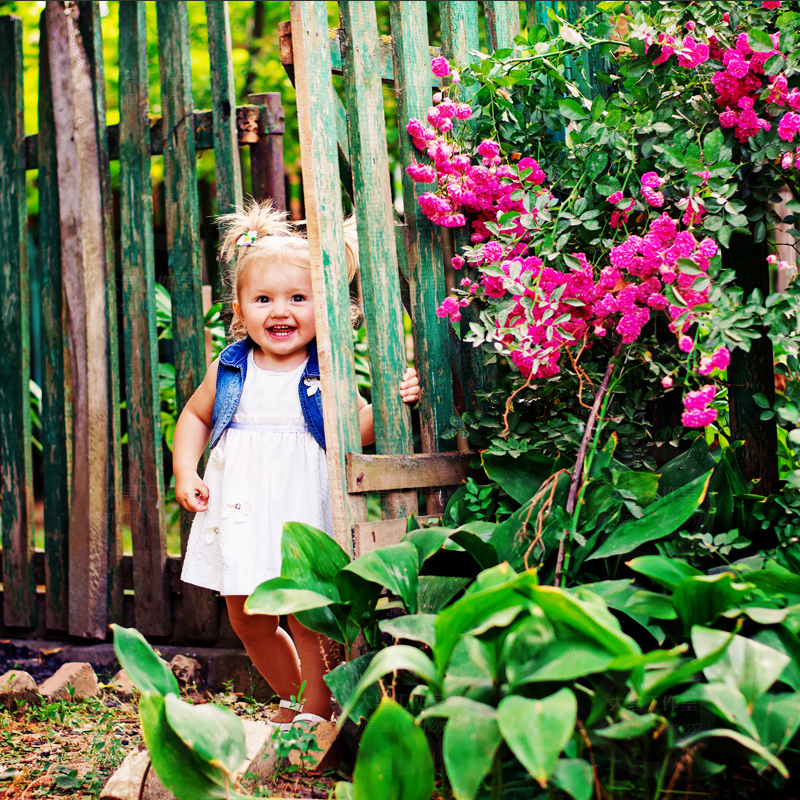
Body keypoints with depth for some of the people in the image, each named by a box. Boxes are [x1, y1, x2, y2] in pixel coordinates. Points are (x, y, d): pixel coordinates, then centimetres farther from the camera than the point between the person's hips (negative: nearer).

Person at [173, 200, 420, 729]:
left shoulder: (326, 374, -4)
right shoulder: (230, 370, 5)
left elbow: (358, 431, -2)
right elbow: (195, 415, 19)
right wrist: (186, 472, 7)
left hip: (302, 510, -4)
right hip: (239, 512, 4)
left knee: (307, 615, -3)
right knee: (247, 620, 12)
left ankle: (316, 711, 16)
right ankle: (295, 699, 35)